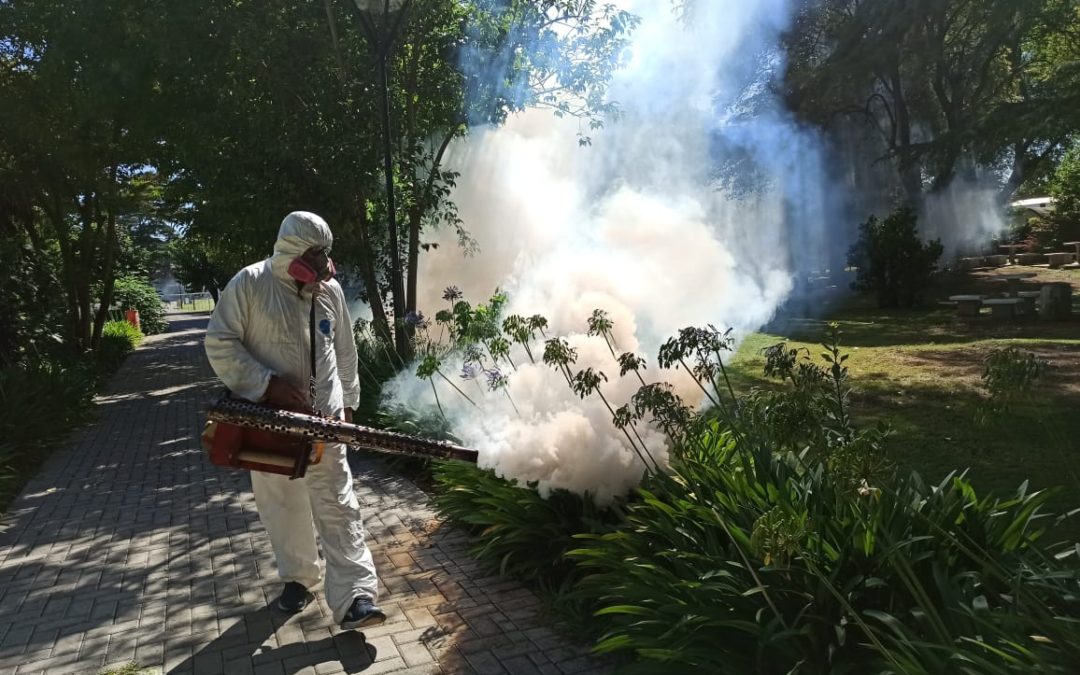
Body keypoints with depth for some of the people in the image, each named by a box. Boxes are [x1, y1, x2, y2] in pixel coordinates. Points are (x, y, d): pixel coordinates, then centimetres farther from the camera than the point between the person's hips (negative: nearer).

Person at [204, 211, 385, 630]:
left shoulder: (330, 289, 3)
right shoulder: (250, 284, -9)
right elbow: (219, 344, -10)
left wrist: (347, 403, 15)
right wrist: (268, 384, -19)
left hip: (324, 419, 2)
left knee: (337, 505, -2)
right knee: (282, 505, 13)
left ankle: (354, 597, 1)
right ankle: (297, 577, 34)